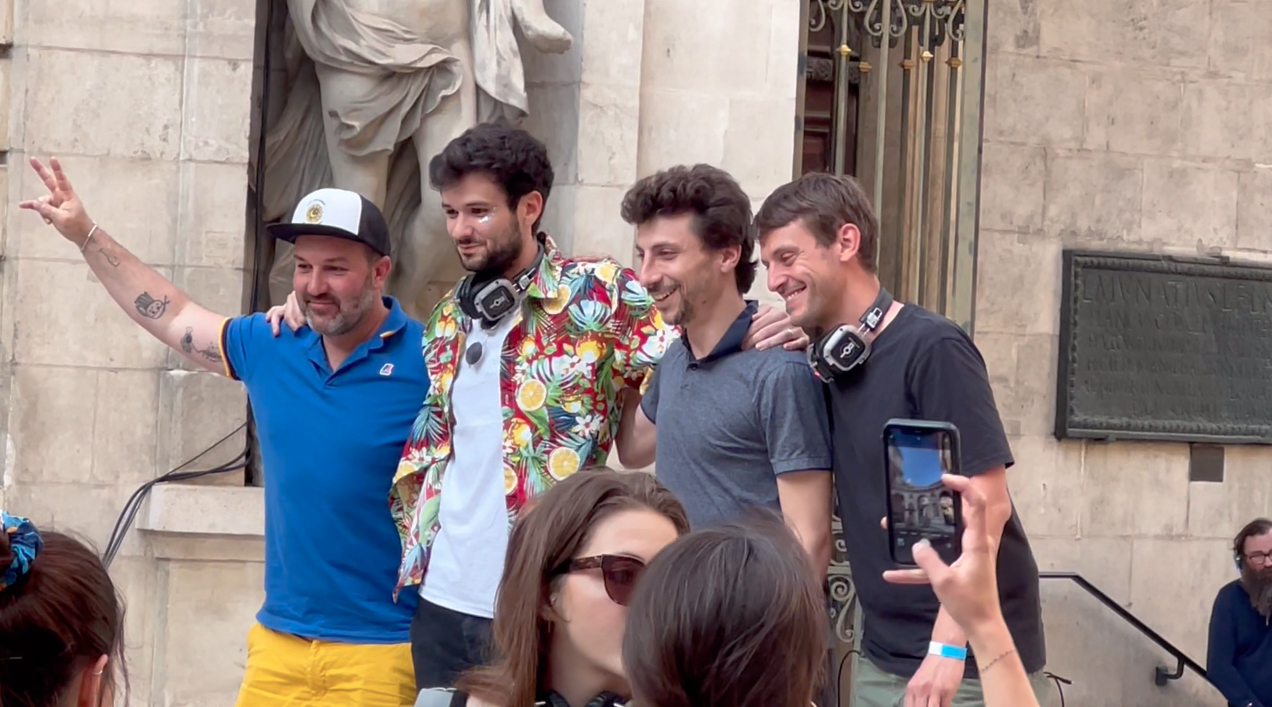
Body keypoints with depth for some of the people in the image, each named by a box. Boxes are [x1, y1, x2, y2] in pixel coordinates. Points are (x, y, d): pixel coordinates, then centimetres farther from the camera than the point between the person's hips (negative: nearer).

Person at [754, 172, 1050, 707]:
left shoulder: (931, 348, -14)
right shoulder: (828, 362, 7)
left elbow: (987, 502, -18)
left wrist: (947, 647, -23)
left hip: (970, 660, -7)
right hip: (881, 660, 7)